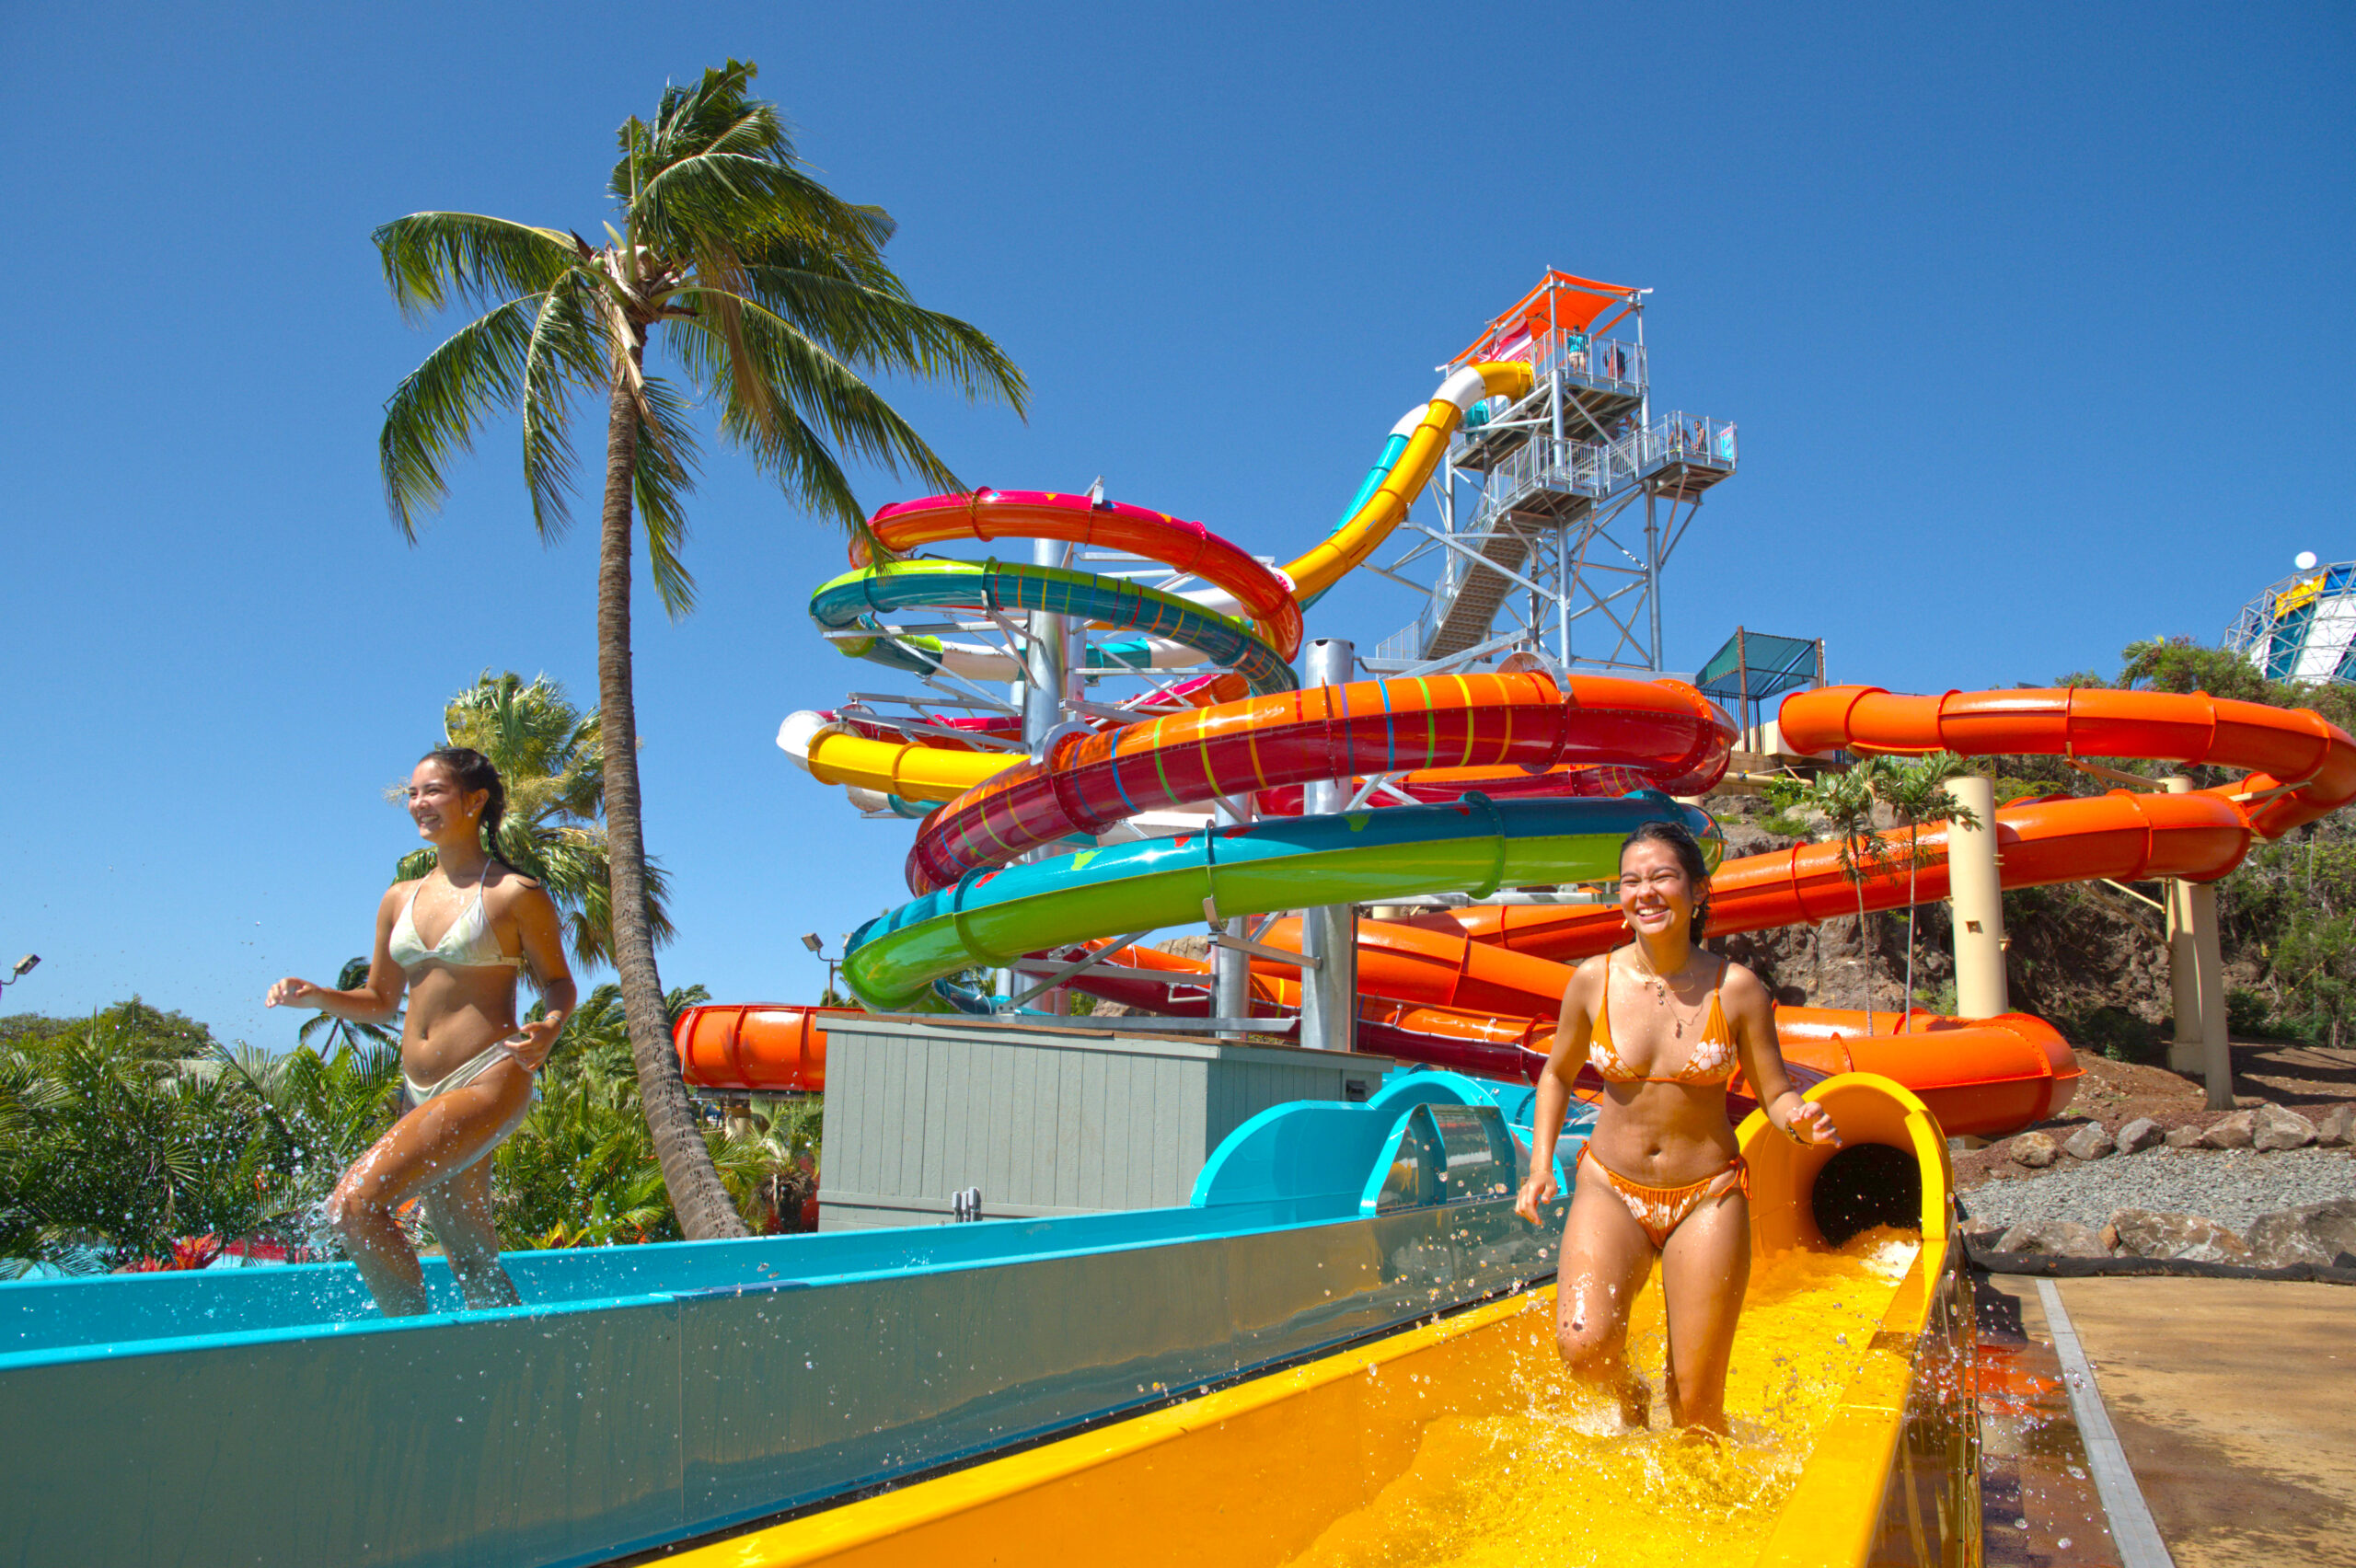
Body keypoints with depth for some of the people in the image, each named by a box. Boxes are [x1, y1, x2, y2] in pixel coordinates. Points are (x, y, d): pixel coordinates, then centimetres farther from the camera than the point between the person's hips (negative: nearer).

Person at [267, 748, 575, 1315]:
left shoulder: (515, 894, -4)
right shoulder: (399, 899, 13)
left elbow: (558, 982, 1)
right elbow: (380, 1002, 20)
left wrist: (550, 1027, -20)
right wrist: (316, 997, 2)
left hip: (487, 1081, -7)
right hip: (420, 1094, 7)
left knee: (353, 1204, -20)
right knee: (472, 1261, 11)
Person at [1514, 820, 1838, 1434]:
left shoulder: (1737, 988, -8)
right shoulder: (1593, 981, -5)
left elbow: (1777, 1094, 0)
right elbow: (1557, 1074, 10)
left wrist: (1801, 1120, -23)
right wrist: (1540, 1165, 0)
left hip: (1707, 1197, 0)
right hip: (1610, 1188, 1)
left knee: (1697, 1403, 1)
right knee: (1583, 1344, -21)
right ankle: (1630, 1397, 15)